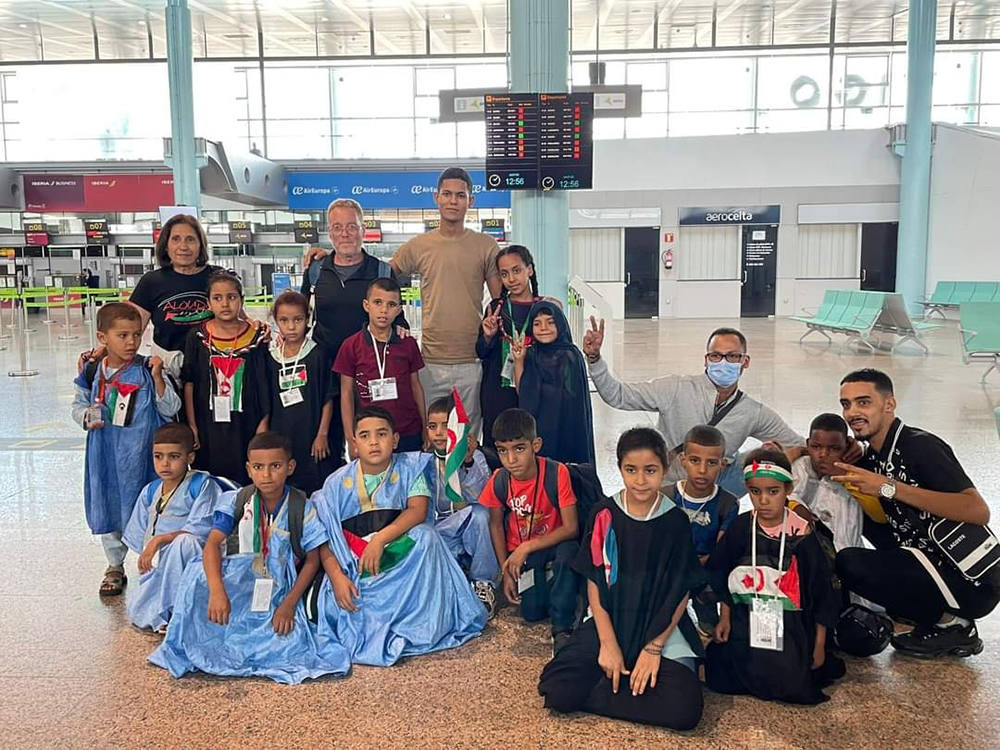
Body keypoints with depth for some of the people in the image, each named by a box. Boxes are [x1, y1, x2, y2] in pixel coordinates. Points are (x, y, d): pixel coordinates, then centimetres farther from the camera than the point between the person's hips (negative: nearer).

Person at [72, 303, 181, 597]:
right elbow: (78, 404, 13)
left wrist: (157, 377, -20)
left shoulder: (147, 370, -8)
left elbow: (170, 409, -9)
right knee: (108, 508, 15)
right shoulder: (92, 372, 0)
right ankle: (115, 567, 33)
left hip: (141, 454, -3)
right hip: (105, 454, 3)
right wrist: (87, 417, -9)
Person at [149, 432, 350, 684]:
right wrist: (217, 590, -33)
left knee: (289, 642, -26)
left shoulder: (302, 507, -4)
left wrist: (289, 603, -14)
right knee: (197, 575, -30)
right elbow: (213, 543, -15)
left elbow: (312, 561, -1)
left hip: (279, 591, 0)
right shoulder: (237, 500, -2)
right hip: (236, 583, 0)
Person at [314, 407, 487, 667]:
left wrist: (380, 539, -28)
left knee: (426, 535, -31)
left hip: (400, 555, 0)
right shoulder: (338, 482, 3)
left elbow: (418, 510, -13)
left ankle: (415, 625, -25)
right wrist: (337, 577, -21)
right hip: (354, 564, 0)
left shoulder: (410, 467, 2)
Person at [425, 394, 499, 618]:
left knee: (479, 514, -36)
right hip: (440, 532, 0)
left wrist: (468, 461, -36)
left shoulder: (474, 457, -2)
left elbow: (479, 496, -21)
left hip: (473, 532, 0)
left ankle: (484, 583, -20)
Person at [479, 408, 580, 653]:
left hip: (553, 542, -2)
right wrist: (506, 571, -3)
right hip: (519, 551, 2)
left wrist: (527, 547, -26)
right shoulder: (499, 481, -15)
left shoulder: (556, 473, -25)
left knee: (568, 552, -37)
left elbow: (571, 528, -24)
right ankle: (543, 577, 21)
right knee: (532, 612, -13)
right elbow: (496, 525, 1)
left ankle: (562, 628, -19)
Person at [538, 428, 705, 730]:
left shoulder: (675, 522, -5)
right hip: (608, 622, 0)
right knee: (557, 691, -21)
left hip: (662, 627, 0)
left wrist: (653, 648, -11)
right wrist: (608, 643, -11)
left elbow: (681, 592, -4)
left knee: (685, 710, -23)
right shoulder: (604, 515, -4)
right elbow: (594, 582, -2)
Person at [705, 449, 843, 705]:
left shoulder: (801, 533, -10)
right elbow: (721, 574, 10)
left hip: (790, 624, -2)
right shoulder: (741, 528, -4)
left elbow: (821, 591, -2)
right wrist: (725, 616, 8)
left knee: (790, 688, -17)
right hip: (746, 621, 2)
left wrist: (819, 644, 0)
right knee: (719, 679, -10)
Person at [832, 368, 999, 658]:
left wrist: (890, 488, -29)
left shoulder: (920, 445, -16)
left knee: (850, 563, -20)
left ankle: (950, 623, -1)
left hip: (972, 582, -9)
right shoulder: (872, 457, 10)